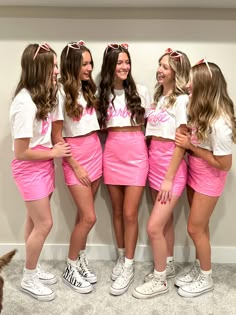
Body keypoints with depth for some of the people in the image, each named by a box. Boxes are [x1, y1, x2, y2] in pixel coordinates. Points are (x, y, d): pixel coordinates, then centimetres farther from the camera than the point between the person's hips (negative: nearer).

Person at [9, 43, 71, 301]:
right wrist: (54, 153, -12)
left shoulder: (41, 96, 4)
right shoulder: (25, 103, -23)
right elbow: (21, 152, -21)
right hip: (29, 168, -8)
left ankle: (33, 268, 35)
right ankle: (29, 279, 20)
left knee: (35, 221, 17)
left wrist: (53, 149, -2)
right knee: (44, 223, -1)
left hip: (43, 165, 8)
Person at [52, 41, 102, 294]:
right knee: (89, 217, -4)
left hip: (95, 151, 6)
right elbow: (57, 136, -12)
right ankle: (70, 268, 17)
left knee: (84, 215, 11)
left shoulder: (88, 88, 10)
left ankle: (81, 261, 29)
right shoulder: (61, 92, -11)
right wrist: (76, 167, -13)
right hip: (75, 155, -6)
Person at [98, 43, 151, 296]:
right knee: (117, 210, 12)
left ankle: (129, 265, 16)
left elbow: (147, 123, 8)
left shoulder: (140, 91, 2)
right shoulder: (102, 93, 7)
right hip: (112, 154, 3)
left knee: (130, 213, -2)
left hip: (136, 154, -2)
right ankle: (121, 256, 32)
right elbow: (102, 126, 13)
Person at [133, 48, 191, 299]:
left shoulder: (181, 100, -10)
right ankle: (168, 265, 36)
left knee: (154, 226, -6)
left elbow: (181, 143, -14)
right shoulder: (158, 96, 14)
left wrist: (169, 179, -15)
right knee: (165, 220, 18)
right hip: (154, 163, 7)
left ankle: (159, 280, 15)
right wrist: (157, 170, 7)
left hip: (171, 167, -7)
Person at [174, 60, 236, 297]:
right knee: (200, 227, 19)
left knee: (195, 228, 5)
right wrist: (187, 141, -9)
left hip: (209, 180, -7)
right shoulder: (200, 111, -4)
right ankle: (198, 269, 38)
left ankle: (206, 278, 28)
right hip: (194, 174, 7)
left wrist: (190, 146, -21)